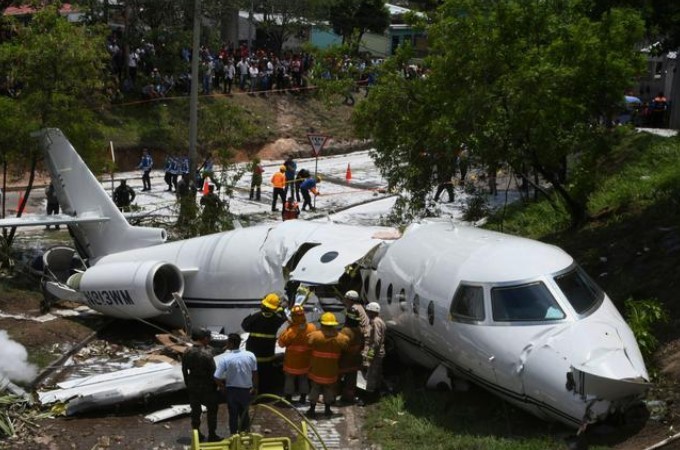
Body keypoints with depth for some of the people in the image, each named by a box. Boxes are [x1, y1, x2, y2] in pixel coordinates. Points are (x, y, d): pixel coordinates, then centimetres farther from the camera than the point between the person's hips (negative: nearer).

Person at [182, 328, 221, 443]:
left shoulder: (187, 353, -4)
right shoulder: (206, 353, -21)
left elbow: (184, 370, 5)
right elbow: (213, 372, -16)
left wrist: (187, 384, 17)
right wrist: (215, 386, -2)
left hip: (192, 386, 5)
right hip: (207, 386, -5)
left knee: (195, 410, 15)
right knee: (212, 410, 11)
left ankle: (197, 434, 22)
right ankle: (212, 435, 14)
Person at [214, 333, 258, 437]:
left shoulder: (225, 358, -21)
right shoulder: (250, 355, -11)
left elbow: (217, 378, -20)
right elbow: (255, 373, -2)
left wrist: (222, 386, 0)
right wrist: (255, 387, 12)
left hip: (232, 390, -3)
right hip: (247, 389, 3)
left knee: (233, 414, 14)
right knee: (244, 413, 21)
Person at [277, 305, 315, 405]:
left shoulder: (291, 331, -26)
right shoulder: (312, 328, -13)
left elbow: (281, 343, -14)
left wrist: (285, 332, -7)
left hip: (292, 361, -3)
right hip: (306, 360, 3)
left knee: (290, 379, 14)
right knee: (304, 379, 19)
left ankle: (288, 399, 21)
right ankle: (303, 398, 28)